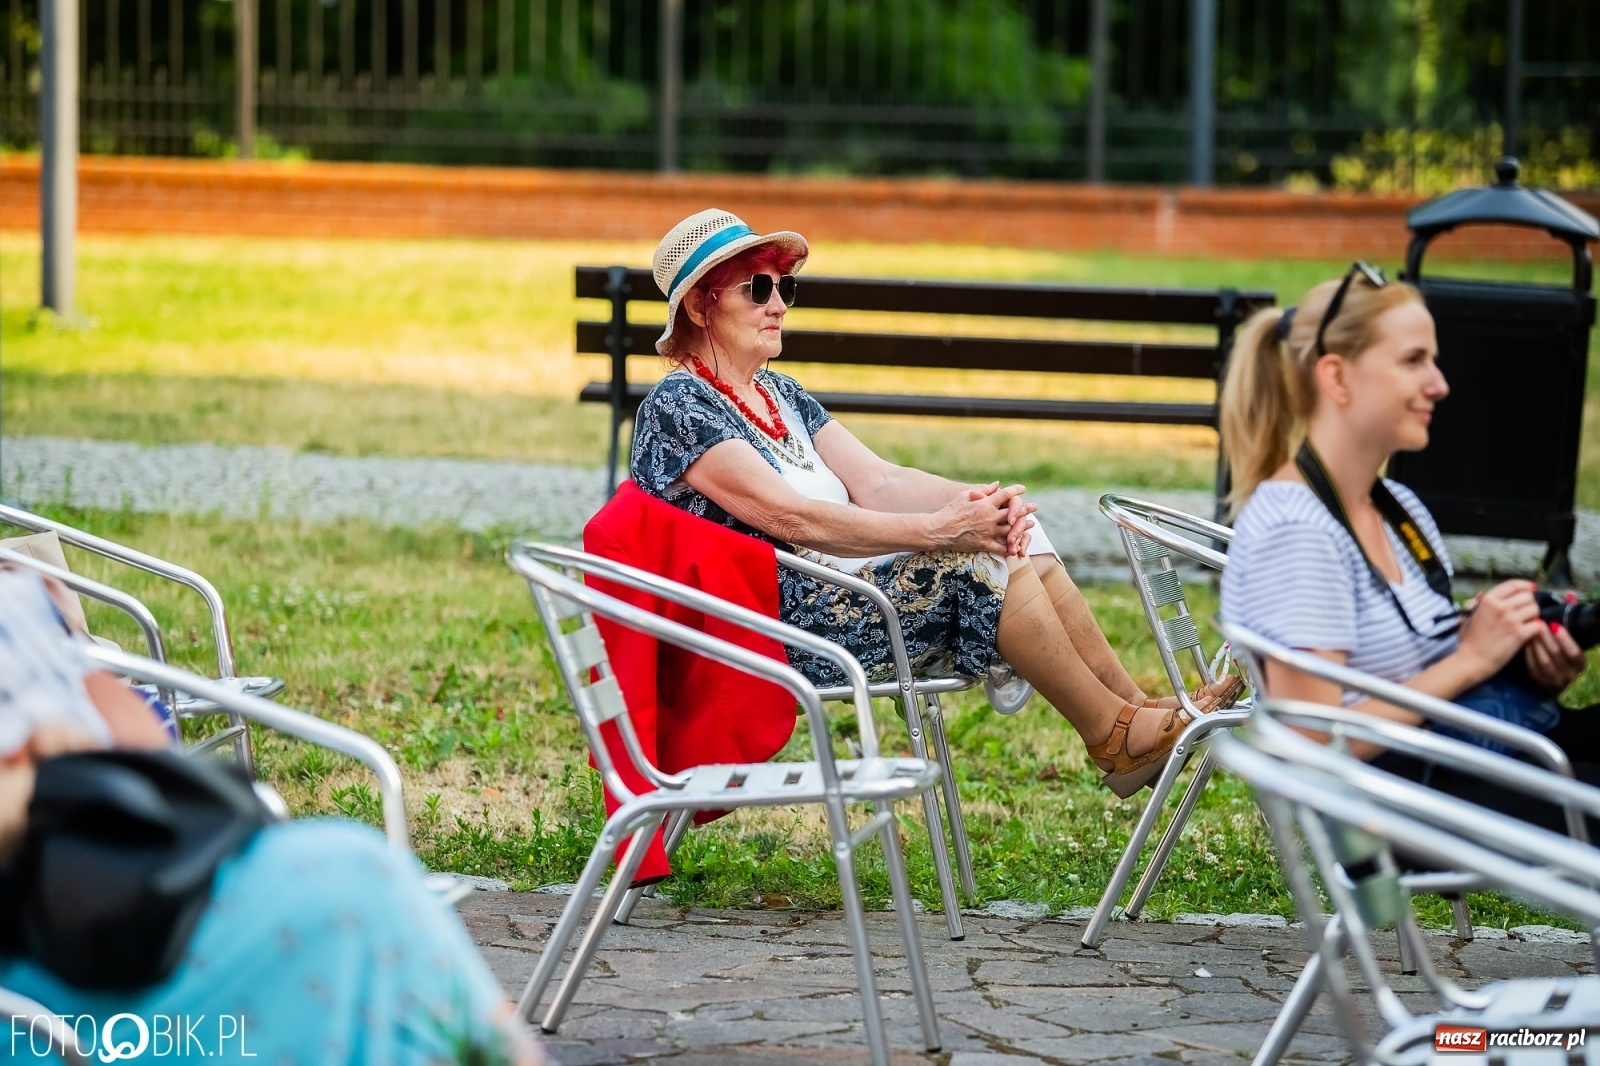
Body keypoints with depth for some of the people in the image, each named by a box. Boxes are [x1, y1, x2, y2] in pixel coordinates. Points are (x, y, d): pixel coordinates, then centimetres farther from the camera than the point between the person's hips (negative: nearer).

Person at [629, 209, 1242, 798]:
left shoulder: (779, 395, 19)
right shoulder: (678, 409, -9)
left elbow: (877, 483, 7)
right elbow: (790, 517, -20)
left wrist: (977, 501, -13)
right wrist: (936, 530, -26)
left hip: (838, 592, 8)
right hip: (779, 627, -8)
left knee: (1013, 533, -9)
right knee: (980, 557, -21)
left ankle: (1134, 708, -10)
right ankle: (1114, 735, -15)